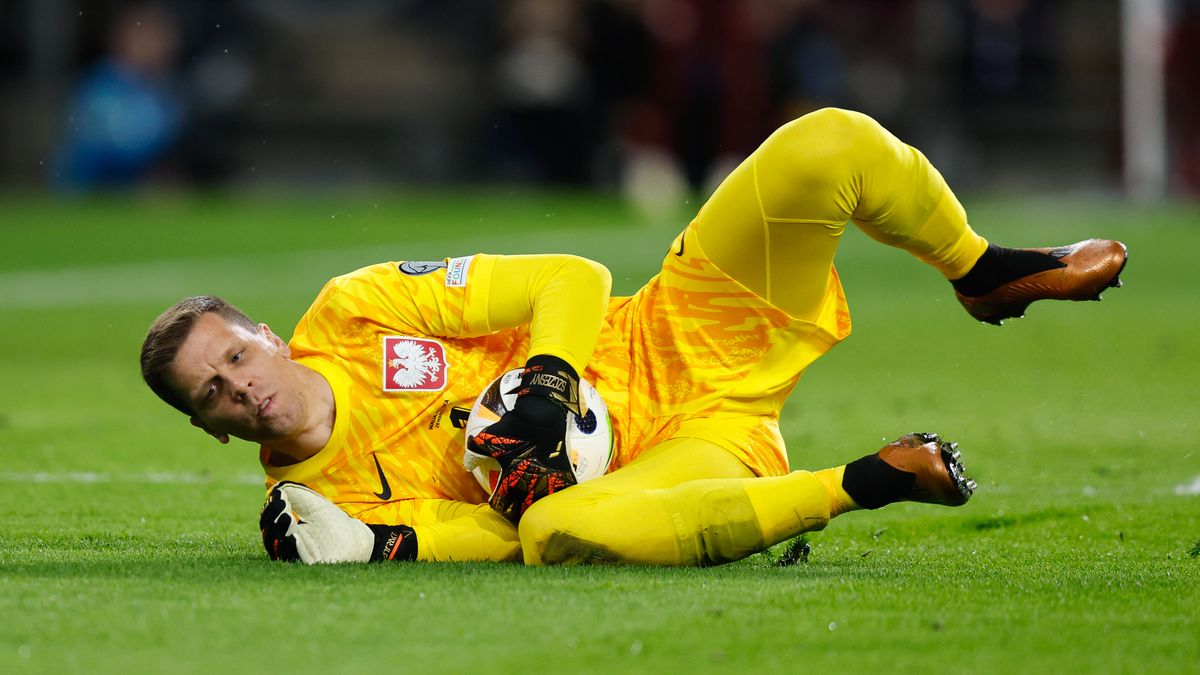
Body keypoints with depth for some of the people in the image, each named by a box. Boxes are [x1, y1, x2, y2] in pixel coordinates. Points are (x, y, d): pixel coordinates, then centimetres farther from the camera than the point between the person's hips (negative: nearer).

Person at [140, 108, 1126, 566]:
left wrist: (543, 387, -21)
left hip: (691, 338, 2)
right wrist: (383, 546, -26)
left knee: (827, 147, -19)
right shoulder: (317, 498, -3)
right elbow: (514, 534, -8)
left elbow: (572, 281, -2)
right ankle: (864, 481, -24)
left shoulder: (357, 311, -1)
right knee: (562, 533, -43)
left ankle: (984, 272, 11)